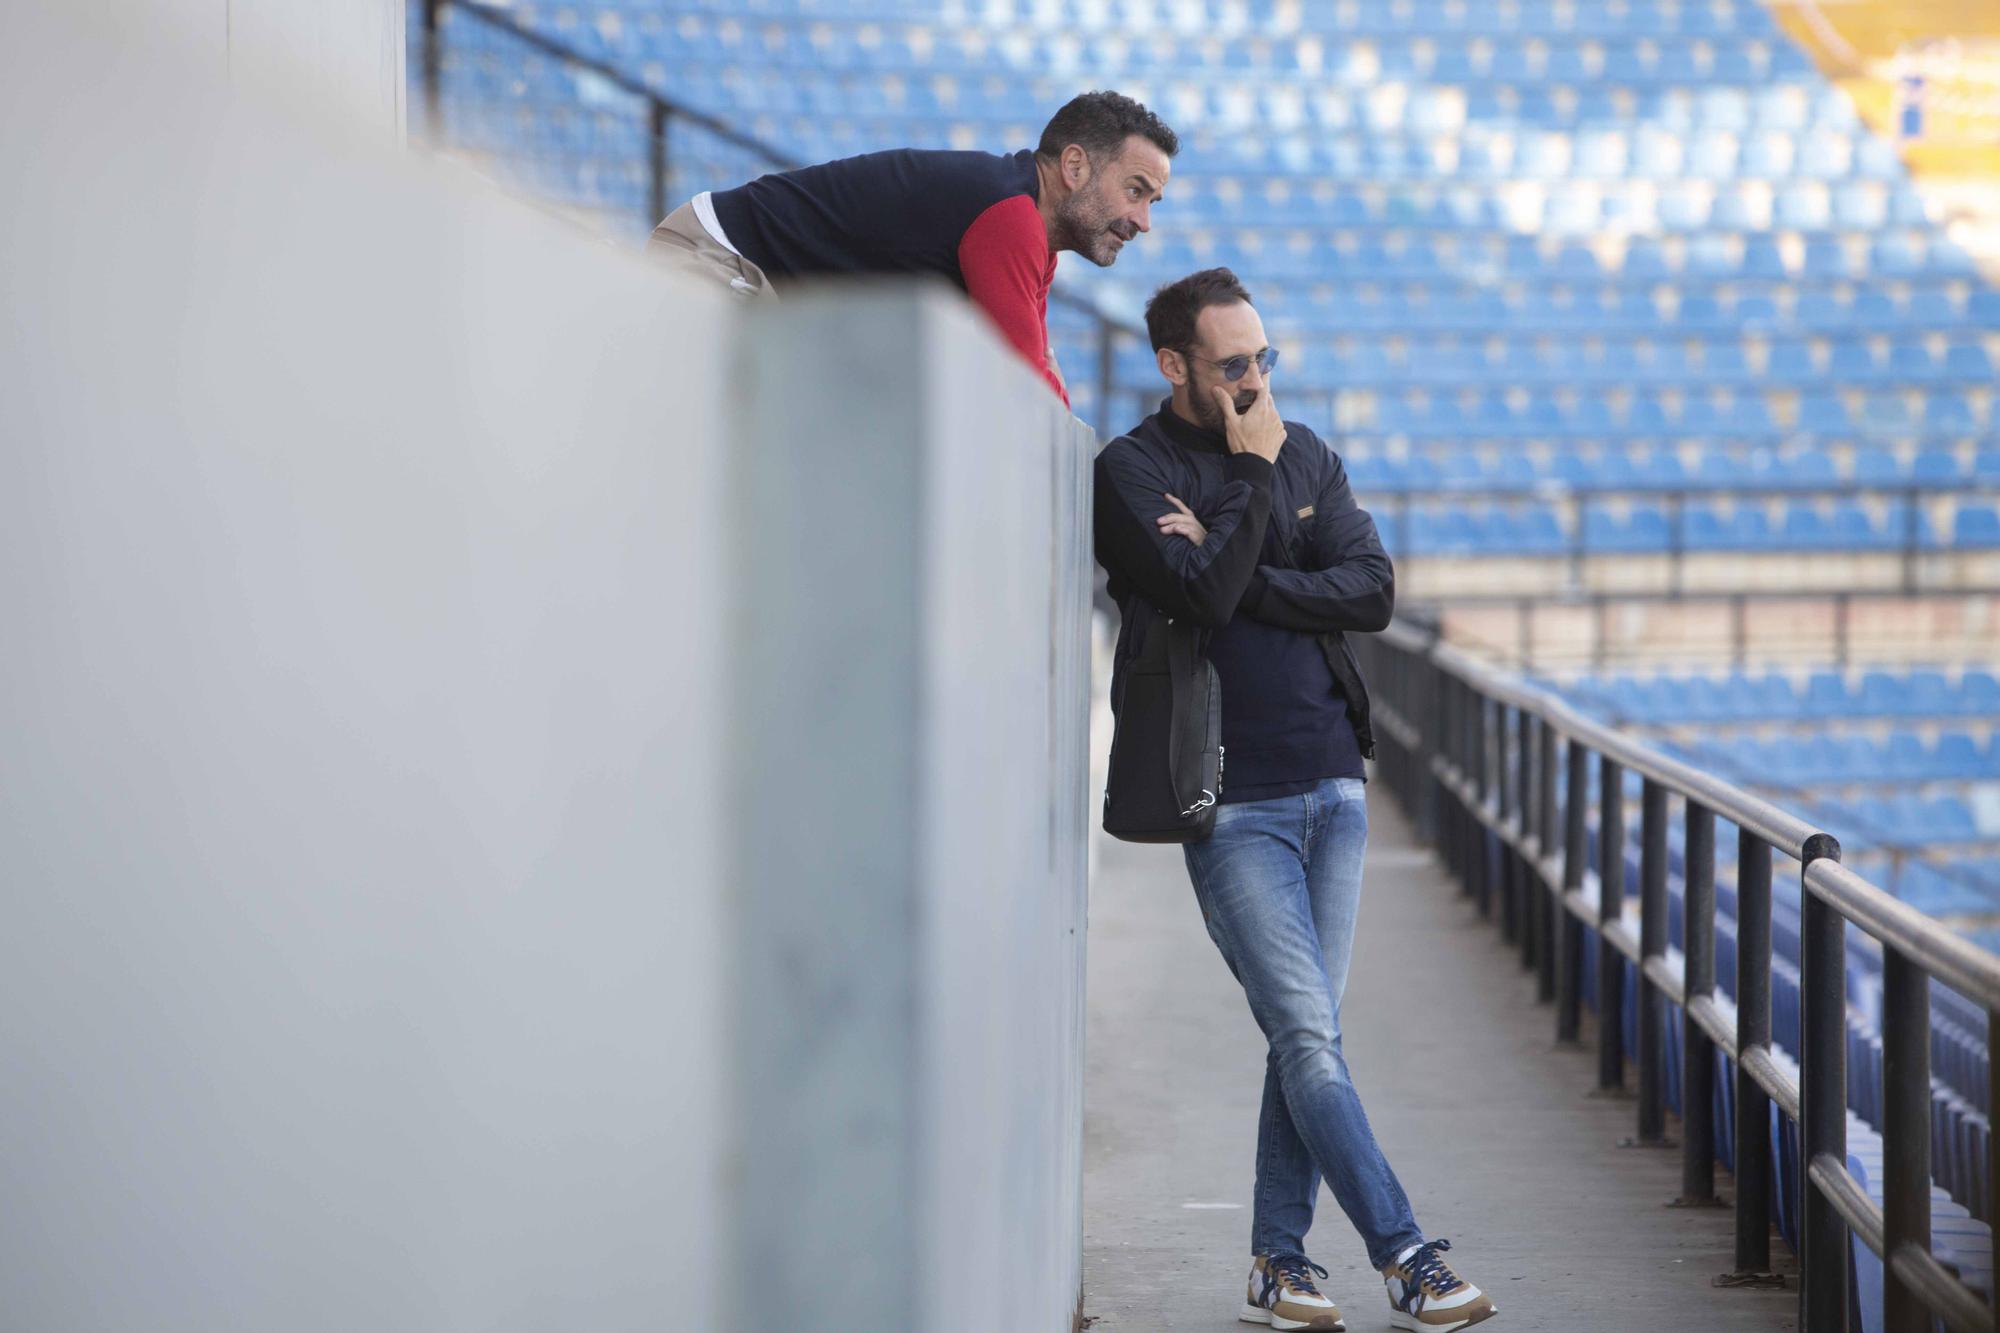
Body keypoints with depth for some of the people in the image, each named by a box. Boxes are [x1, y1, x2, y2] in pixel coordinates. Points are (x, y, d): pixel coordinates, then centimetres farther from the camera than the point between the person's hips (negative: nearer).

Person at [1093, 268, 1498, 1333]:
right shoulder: (1130, 472, -4)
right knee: (1308, 1035, -9)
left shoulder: (1303, 454, 13)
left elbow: (1372, 591, 0)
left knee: (1303, 1035, 6)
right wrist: (1250, 475, -10)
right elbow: (1206, 596, -19)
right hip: (1231, 801, -5)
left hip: (1332, 783, 5)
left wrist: (1238, 574, -11)